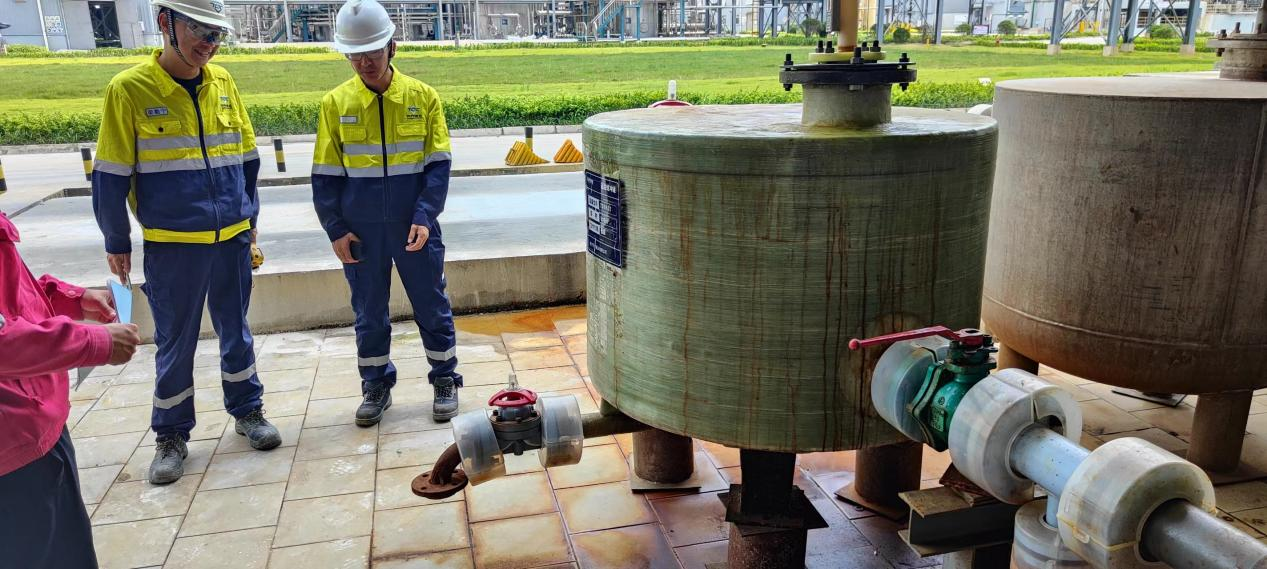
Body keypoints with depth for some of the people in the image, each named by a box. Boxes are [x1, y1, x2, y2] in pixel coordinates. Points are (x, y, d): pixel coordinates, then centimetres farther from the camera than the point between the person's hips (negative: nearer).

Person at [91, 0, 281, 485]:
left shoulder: (222, 83, 2)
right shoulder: (129, 90, -10)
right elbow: (110, 175, -4)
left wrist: (249, 217, 15)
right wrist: (116, 242, 0)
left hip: (232, 239, 3)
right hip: (171, 245, -3)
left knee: (235, 330, 15)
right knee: (175, 342, 8)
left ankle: (247, 410, 32)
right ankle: (171, 435, 24)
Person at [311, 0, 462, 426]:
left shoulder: (422, 97, -3)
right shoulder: (335, 103, 0)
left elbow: (438, 165, -3)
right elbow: (326, 175, 3)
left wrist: (424, 217, -13)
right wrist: (335, 229, -3)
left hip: (413, 226, -1)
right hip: (360, 230, 1)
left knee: (432, 305, 8)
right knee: (369, 311, 12)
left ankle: (445, 380, 24)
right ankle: (376, 385, 27)